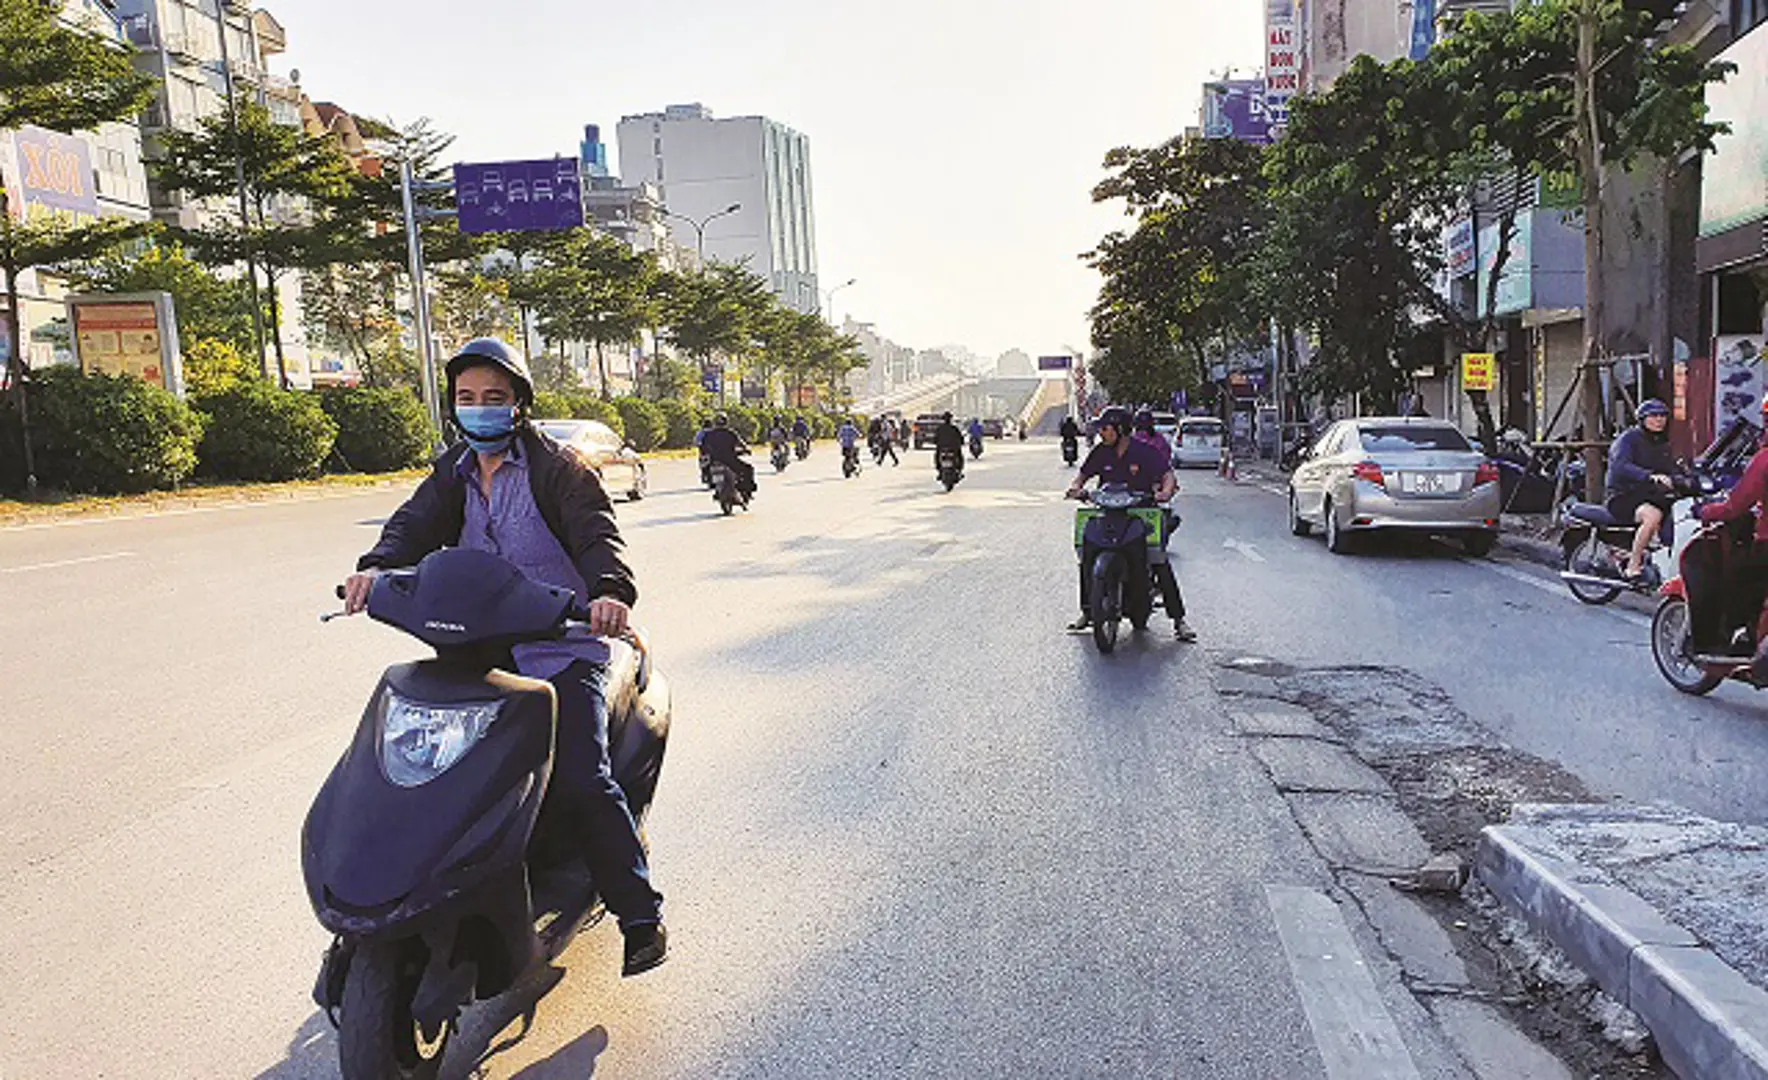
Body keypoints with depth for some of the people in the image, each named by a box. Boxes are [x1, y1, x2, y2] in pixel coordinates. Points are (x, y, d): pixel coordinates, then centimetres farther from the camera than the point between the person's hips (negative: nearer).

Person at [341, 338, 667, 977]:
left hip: (561, 649, -6)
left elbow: (596, 532, -19)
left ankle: (640, 914, -5)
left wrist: (609, 590, -42)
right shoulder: (453, 474, 14)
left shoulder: (555, 469, -3)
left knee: (581, 780, -18)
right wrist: (376, 567, -28)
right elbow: (414, 523, -4)